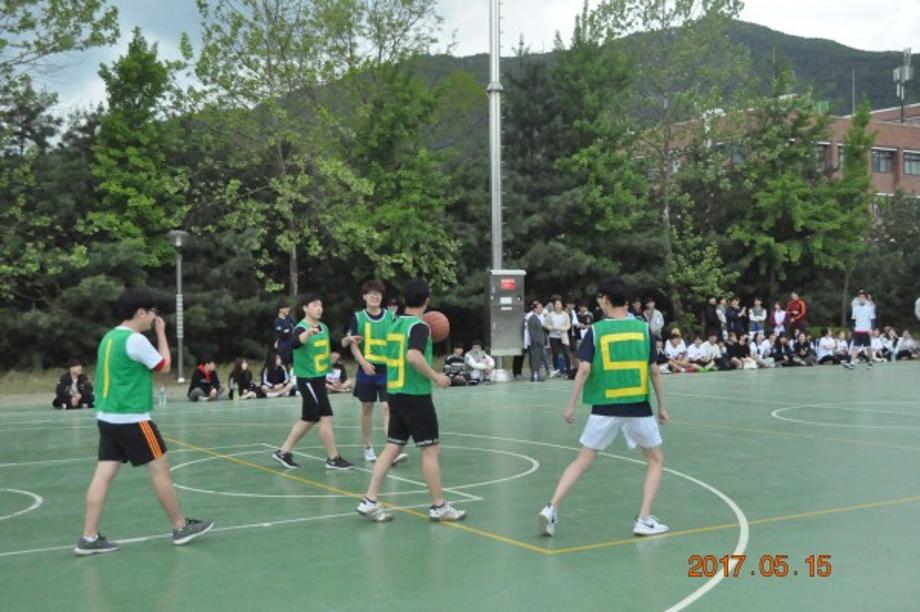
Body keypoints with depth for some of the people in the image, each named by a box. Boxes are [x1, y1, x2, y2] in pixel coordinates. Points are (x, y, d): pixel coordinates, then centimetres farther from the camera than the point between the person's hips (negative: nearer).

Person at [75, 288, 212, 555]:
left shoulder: (109, 337, 12)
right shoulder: (135, 339, -15)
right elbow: (164, 367, -3)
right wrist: (161, 333, 4)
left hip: (107, 416, 9)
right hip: (131, 418, -9)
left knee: (104, 473, 5)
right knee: (160, 468, 2)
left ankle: (89, 538, 3)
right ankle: (181, 527, 11)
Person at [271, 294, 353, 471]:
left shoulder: (323, 327, 9)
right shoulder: (301, 328, -16)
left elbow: (329, 345, 25)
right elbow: (294, 344, -38)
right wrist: (308, 333, -56)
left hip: (319, 379, 9)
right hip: (307, 379, -9)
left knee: (308, 420, 14)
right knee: (325, 417, -6)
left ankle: (284, 451, 24)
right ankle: (333, 459, 3)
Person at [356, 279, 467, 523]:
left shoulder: (395, 324, 11)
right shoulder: (419, 326, -12)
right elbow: (413, 356, -28)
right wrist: (435, 377, -17)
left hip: (395, 393, 8)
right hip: (415, 395, -8)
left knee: (393, 447, 10)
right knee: (431, 450, 1)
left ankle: (369, 501, 6)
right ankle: (439, 506, 8)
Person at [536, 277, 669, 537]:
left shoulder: (596, 331, -2)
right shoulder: (643, 329, 2)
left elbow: (584, 370, -10)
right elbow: (654, 371, 2)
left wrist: (571, 405, -3)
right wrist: (662, 406, 11)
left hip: (605, 408, 0)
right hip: (638, 408, 0)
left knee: (582, 461, 11)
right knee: (655, 460, 18)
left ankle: (551, 509, 0)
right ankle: (644, 520, 10)